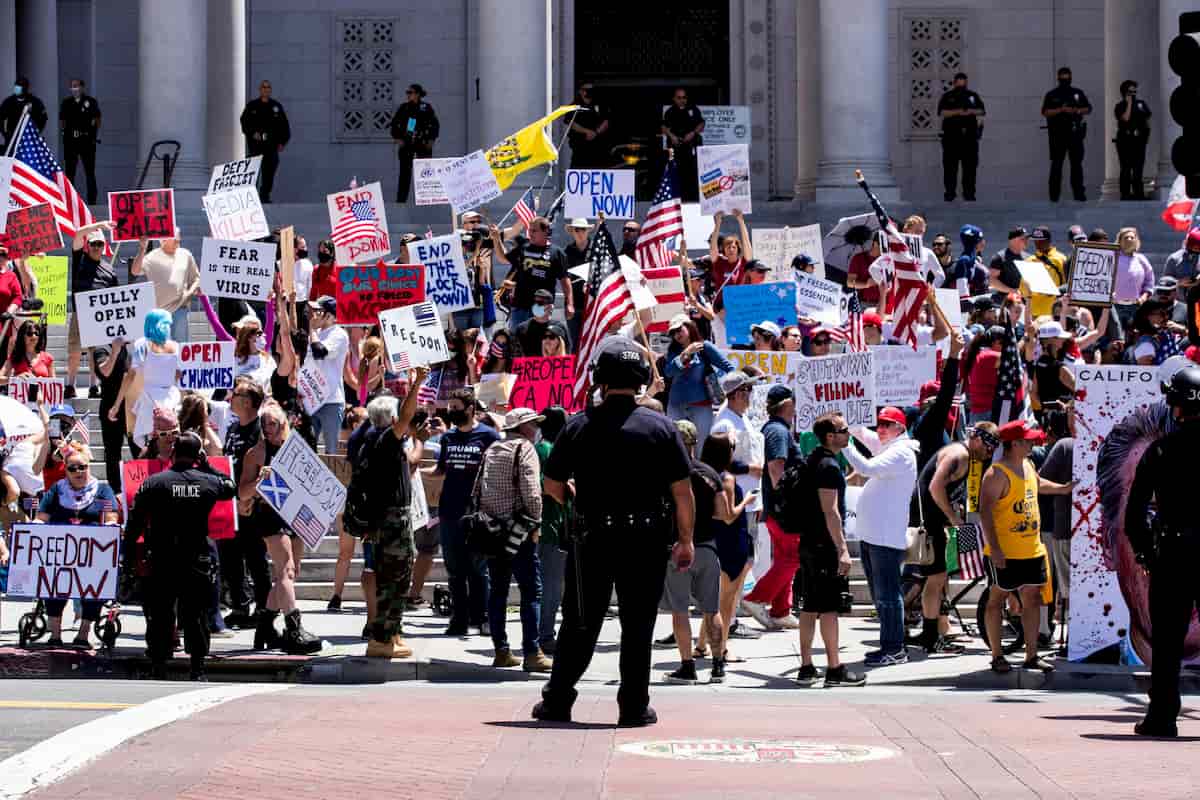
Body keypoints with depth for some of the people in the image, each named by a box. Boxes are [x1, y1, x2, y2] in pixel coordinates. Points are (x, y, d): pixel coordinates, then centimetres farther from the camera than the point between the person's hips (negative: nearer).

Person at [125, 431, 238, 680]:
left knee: (160, 615, 6)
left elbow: (135, 522, -4)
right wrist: (206, 465, 20)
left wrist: (127, 556, 4)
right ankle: (198, 669, 7)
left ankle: (158, 669, 6)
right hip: (198, 562, 1)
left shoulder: (153, 483, -4)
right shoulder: (208, 482, 0)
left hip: (162, 561, -1)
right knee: (196, 615, 8)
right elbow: (231, 487, 23)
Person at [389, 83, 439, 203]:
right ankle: (401, 200, -2)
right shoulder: (403, 107, 4)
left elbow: (435, 125, 5)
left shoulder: (426, 108, -1)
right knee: (405, 173, -2)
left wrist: (431, 140, -3)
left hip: (423, 145, -1)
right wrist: (397, 138, 0)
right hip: (406, 145, 1)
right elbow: (394, 124, 10)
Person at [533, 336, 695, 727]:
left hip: (592, 538, 1)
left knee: (579, 624, 11)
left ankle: (557, 701, 13)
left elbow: (552, 484, 4)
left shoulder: (579, 426, -2)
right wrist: (686, 540, 6)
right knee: (637, 626, 7)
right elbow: (682, 491, -4)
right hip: (647, 541, -1)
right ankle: (634, 706, 8)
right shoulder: (660, 427, -4)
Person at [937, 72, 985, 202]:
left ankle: (969, 193, 2)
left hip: (970, 135, 2)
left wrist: (972, 111, -10)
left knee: (970, 165, -1)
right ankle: (949, 193, -1)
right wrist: (957, 112, -16)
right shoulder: (947, 97, 8)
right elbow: (942, 112, -5)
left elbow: (982, 111, 10)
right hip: (951, 135, -2)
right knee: (950, 166, -4)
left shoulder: (973, 96, 16)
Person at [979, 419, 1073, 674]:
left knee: (1032, 600, 9)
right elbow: (985, 512, -21)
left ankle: (1031, 655, 14)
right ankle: (997, 656, 8)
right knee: (997, 599, 3)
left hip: (1032, 550, 8)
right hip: (1004, 553, -8)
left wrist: (1063, 489, 32)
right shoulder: (997, 473, -17)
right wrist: (994, 549, -25)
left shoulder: (1027, 465, 10)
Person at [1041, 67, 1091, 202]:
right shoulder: (1051, 95, 5)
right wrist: (1061, 110, -17)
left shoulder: (1078, 93, 13)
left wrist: (1076, 111, -8)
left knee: (1077, 163, 2)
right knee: (1056, 164, -1)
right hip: (1058, 134, -2)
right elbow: (1045, 112, -5)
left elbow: (1088, 109, 12)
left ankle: (1079, 193, 5)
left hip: (1075, 133, 2)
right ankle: (1054, 195, 0)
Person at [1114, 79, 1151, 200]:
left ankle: (1139, 193, 10)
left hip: (1139, 140, 4)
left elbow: (1147, 120, 17)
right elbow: (1125, 118, -17)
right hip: (1125, 140, -4)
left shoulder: (1141, 104, 14)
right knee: (1126, 168, -4)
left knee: (1138, 168, 6)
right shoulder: (1120, 106, 0)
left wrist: (1147, 135, 9)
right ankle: (1125, 193, -3)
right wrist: (1129, 103, -11)